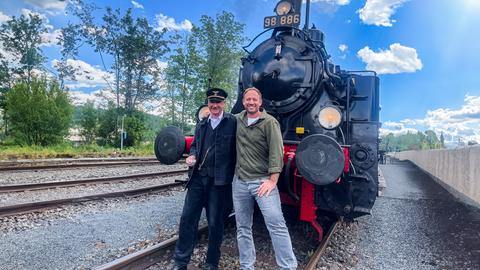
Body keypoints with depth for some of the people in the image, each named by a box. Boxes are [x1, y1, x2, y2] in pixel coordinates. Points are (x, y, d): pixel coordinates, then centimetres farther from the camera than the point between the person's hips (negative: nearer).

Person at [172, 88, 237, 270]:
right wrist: (192, 156, 1)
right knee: (187, 218, 7)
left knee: (215, 223, 7)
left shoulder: (233, 122, -5)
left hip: (219, 181, -5)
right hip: (198, 178, 5)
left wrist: (233, 176, -14)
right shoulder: (201, 124, 14)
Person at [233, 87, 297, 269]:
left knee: (276, 225, -9)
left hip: (262, 181, -5)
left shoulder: (269, 122, -6)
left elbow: (276, 152, -13)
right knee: (243, 228, 11)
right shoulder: (238, 119, 9)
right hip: (239, 181, 5)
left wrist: (272, 180, -19)